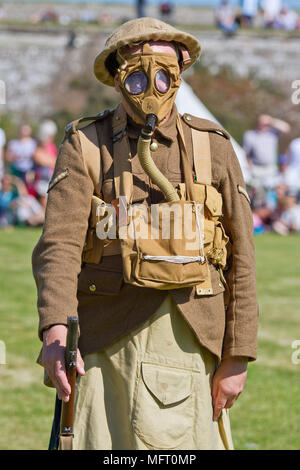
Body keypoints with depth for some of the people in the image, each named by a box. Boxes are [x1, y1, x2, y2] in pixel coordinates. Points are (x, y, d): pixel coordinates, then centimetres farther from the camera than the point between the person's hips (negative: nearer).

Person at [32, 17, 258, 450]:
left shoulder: (213, 148, 7)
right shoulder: (86, 146, 2)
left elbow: (240, 258, 6)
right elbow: (59, 244, -11)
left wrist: (237, 357, 0)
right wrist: (55, 333, -27)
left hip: (188, 340, 1)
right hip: (106, 340, -1)